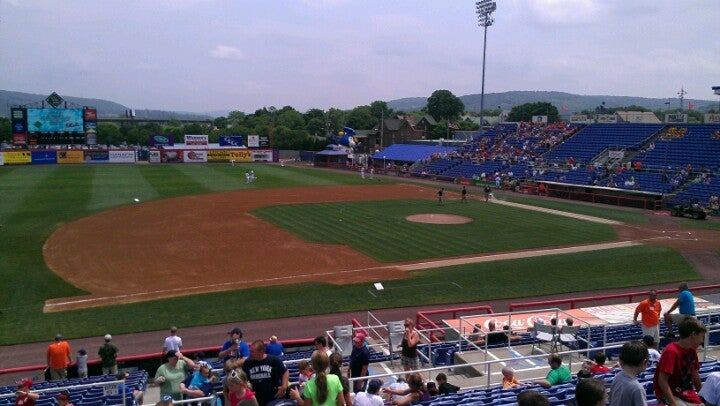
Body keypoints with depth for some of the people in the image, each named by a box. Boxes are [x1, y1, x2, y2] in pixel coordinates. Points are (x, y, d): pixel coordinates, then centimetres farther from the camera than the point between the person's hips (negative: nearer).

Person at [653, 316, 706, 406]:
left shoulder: (692, 350, 4)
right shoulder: (671, 351, -22)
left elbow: (694, 374, 17)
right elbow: (662, 380, -25)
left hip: (688, 393, 9)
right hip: (669, 394, -9)